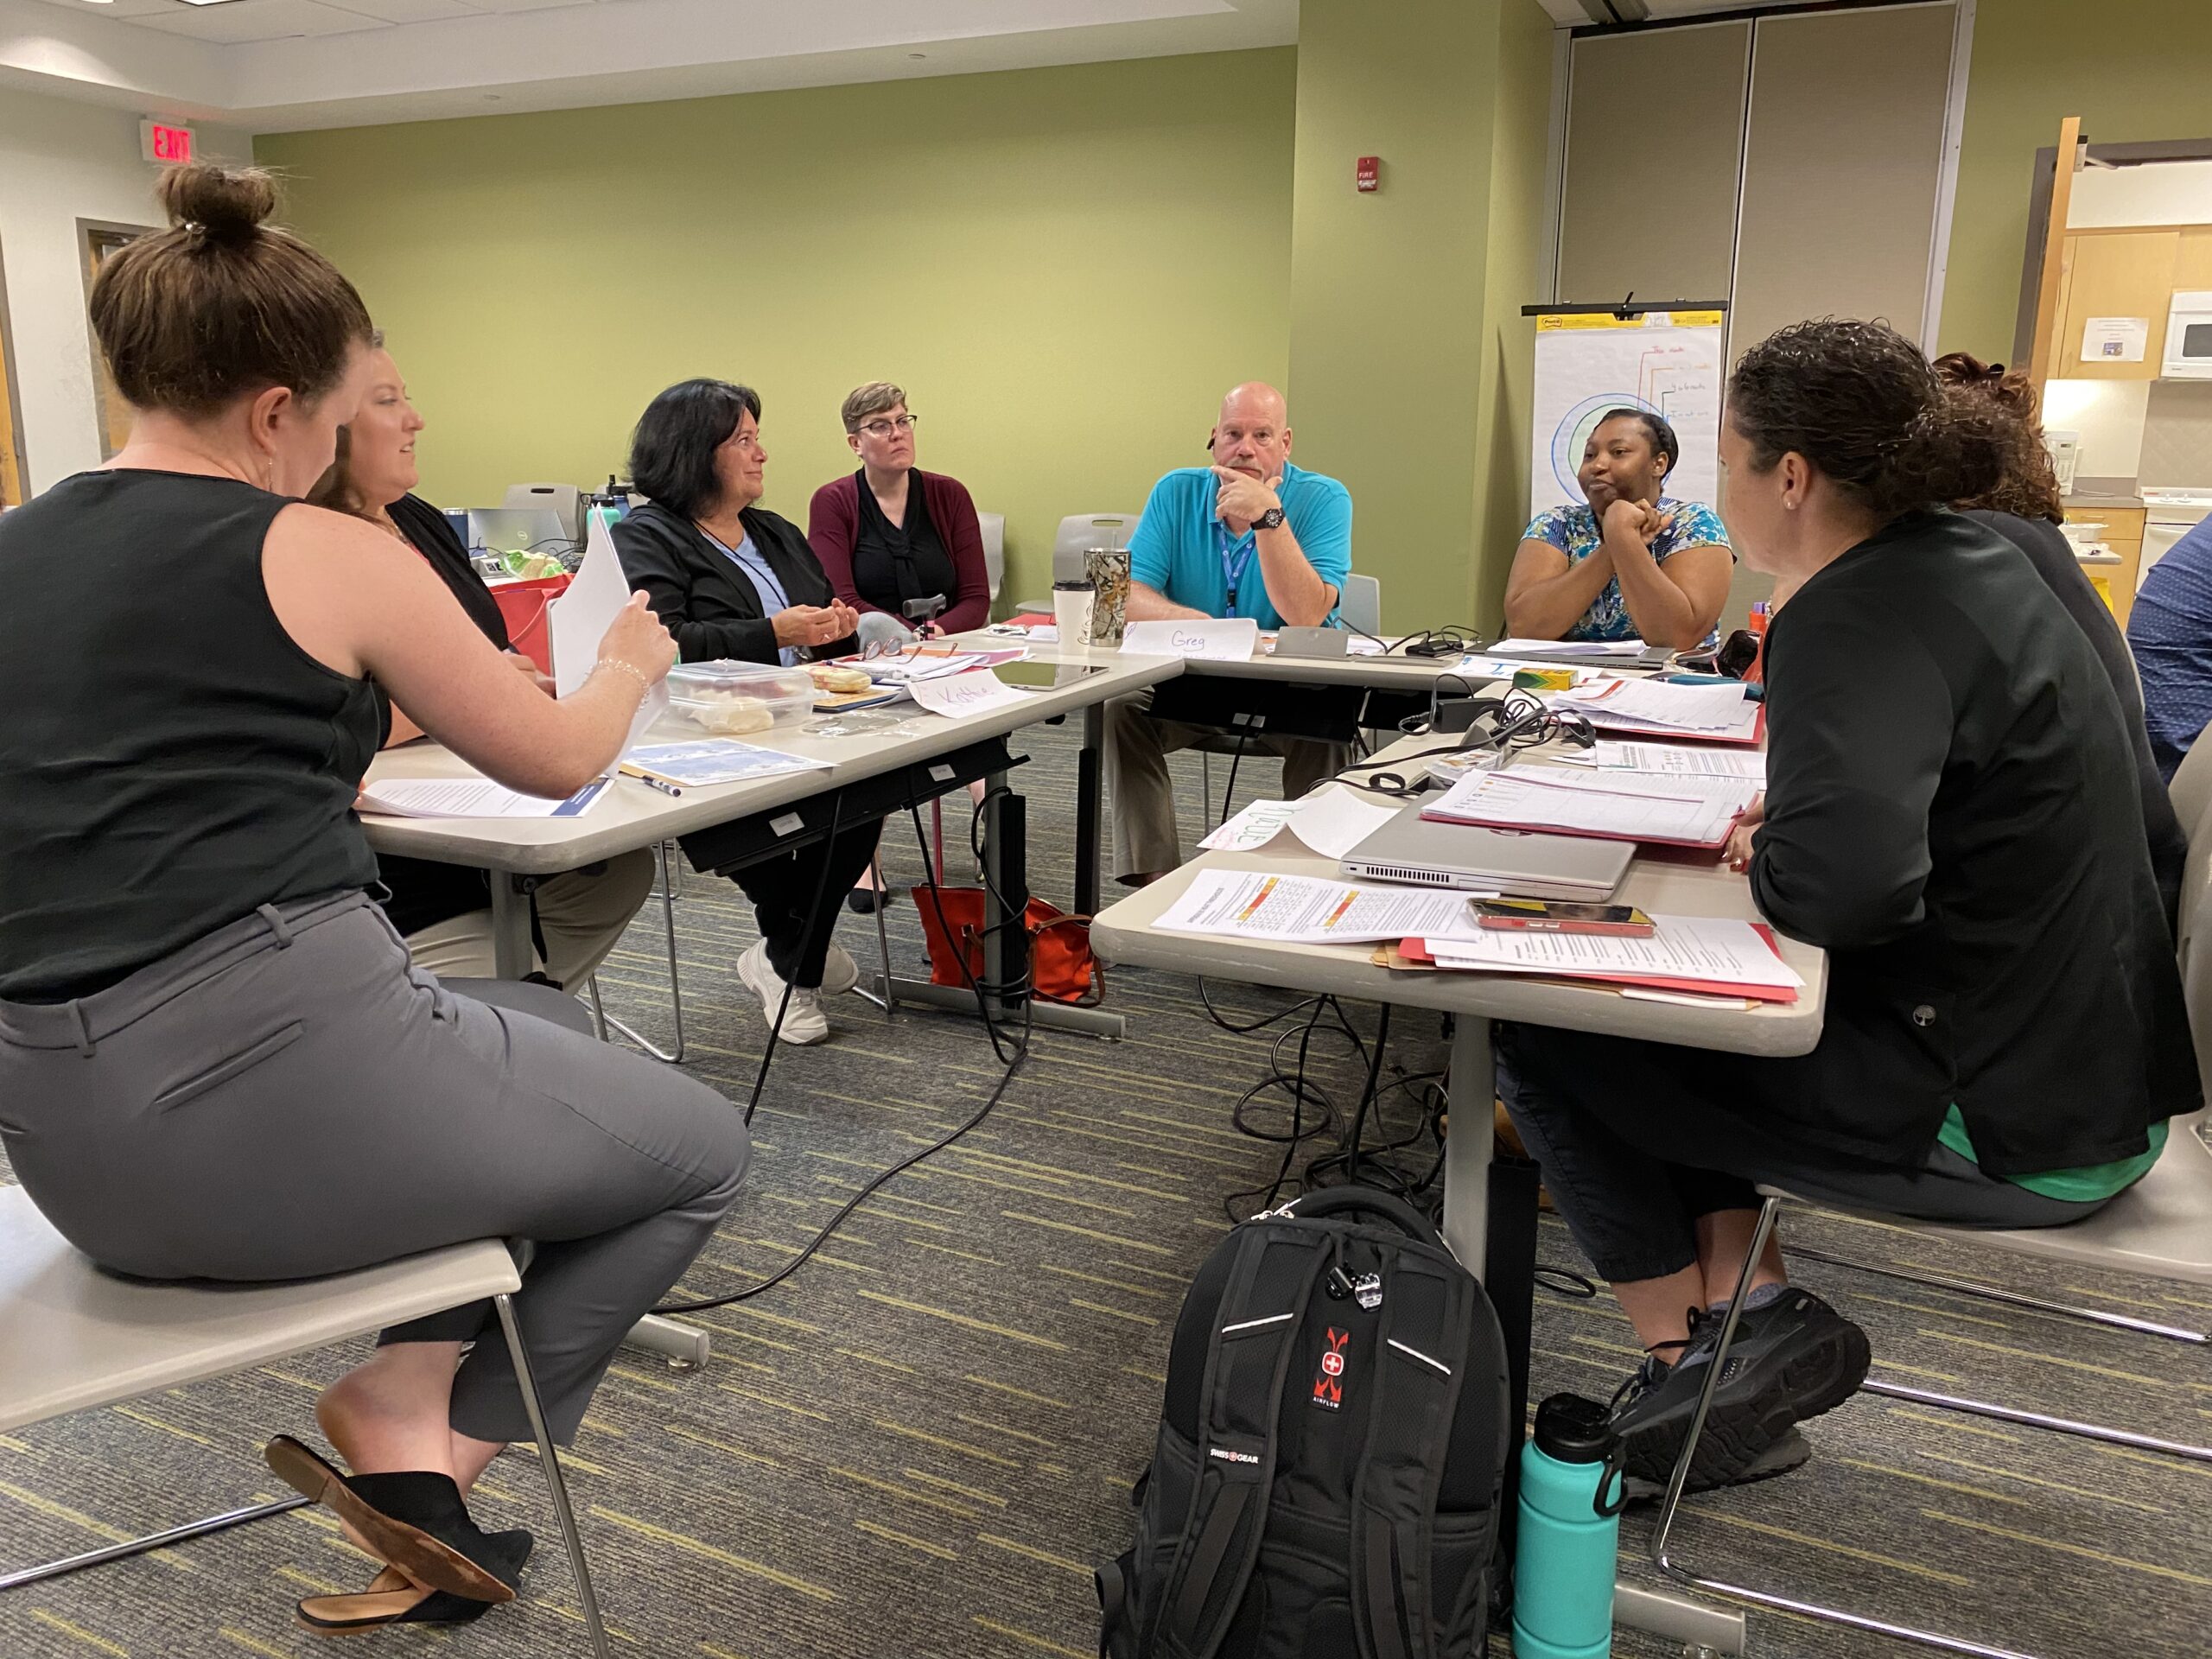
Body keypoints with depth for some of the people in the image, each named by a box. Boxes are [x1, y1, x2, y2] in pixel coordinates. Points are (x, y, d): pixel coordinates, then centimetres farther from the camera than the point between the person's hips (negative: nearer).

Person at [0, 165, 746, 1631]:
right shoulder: (323, 554, -7)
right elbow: (558, 760, 4)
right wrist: (629, 665, 24)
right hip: (274, 1083, -8)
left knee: (545, 1023, 29)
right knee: (701, 1149, 15)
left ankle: (406, 1409, 15)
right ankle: (439, 1442, 15)